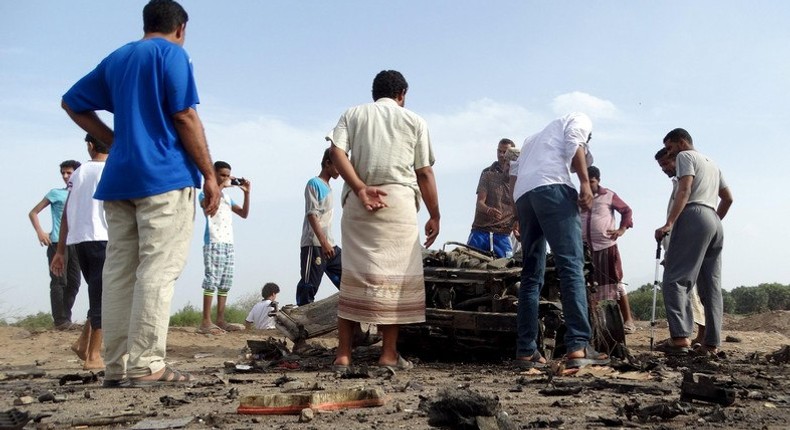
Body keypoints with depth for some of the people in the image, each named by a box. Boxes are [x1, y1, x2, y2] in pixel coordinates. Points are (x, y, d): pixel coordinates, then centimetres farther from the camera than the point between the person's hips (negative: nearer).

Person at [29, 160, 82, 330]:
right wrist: (40, 231, -11)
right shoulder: (56, 193, 5)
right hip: (57, 243, -4)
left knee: (73, 283, 3)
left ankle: (66, 319, 10)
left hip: (75, 244, 4)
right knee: (59, 281, -8)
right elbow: (33, 213, 4)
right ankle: (60, 321, -7)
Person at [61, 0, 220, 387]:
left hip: (118, 178, 7)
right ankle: (145, 365, -10)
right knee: (157, 272, -7)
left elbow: (72, 102, 24)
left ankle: (117, 366, 6)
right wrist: (210, 175, -6)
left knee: (119, 271, 5)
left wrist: (116, 141, 19)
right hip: (165, 178, -7)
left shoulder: (116, 59, 20)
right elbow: (185, 117, -9)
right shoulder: (172, 53, 0)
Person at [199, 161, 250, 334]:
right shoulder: (205, 194, 1)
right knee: (212, 281, -12)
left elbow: (244, 214, 16)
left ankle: (220, 320, 10)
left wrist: (247, 193, 6)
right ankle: (206, 321, -13)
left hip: (229, 244, 7)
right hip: (213, 243, -7)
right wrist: (222, 186, -17)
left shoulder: (227, 197, 21)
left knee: (225, 284, 6)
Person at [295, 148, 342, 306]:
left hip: (329, 245, 9)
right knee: (309, 285, -7)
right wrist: (323, 242, -22)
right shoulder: (314, 183, -5)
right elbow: (311, 214, -14)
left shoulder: (328, 187, 20)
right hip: (314, 244, -9)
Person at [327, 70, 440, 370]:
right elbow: (425, 173, 9)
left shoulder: (353, 114, 18)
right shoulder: (414, 120, 15)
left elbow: (336, 152, -1)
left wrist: (360, 188, -7)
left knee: (354, 275, 4)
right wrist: (434, 215, 13)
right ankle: (389, 353, 0)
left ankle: (343, 354, 2)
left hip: (357, 203, 2)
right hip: (399, 201, -2)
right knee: (395, 276, 1)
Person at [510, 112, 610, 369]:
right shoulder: (579, 120, 22)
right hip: (552, 187, -7)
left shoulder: (536, 137, 39)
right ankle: (578, 347, -24)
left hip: (523, 194, 7)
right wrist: (585, 182, -9)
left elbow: (515, 169, 27)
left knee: (531, 275, 8)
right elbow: (574, 143, -1)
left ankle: (526, 350, 3)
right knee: (571, 266, -13)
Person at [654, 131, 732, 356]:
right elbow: (728, 198, 28)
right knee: (711, 286, 5)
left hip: (693, 216, -9)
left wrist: (669, 223, -18)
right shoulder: (711, 163, 31)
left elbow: (684, 191, -10)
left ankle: (680, 337, -27)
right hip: (715, 223, 9)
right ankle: (711, 344, 2)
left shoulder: (685, 156, 6)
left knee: (675, 279, -15)